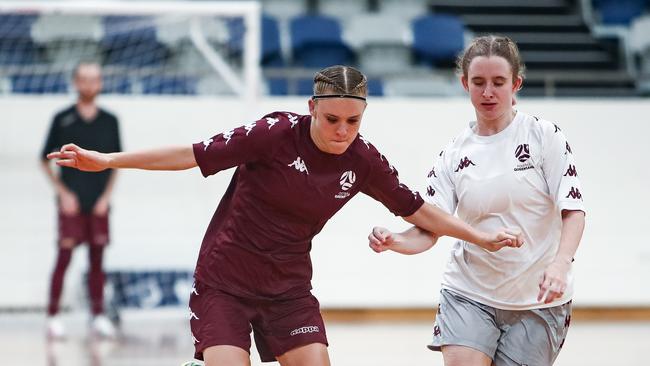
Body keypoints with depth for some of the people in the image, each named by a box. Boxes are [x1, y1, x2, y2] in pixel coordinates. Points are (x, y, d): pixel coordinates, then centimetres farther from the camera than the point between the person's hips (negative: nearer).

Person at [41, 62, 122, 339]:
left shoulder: (109, 121, 7)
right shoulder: (62, 120, 0)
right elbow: (45, 160, 4)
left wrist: (106, 196, 2)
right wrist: (63, 193, -4)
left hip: (98, 204, 3)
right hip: (71, 202, -3)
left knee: (97, 259, 6)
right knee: (64, 257, -6)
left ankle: (98, 316, 11)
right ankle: (53, 316, -2)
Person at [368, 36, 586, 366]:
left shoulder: (544, 135, -4)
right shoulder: (454, 154, 3)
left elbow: (573, 211, -9)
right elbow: (428, 230, -2)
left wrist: (559, 264, -27)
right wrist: (394, 241, -25)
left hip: (539, 300, -1)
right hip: (469, 295, 1)